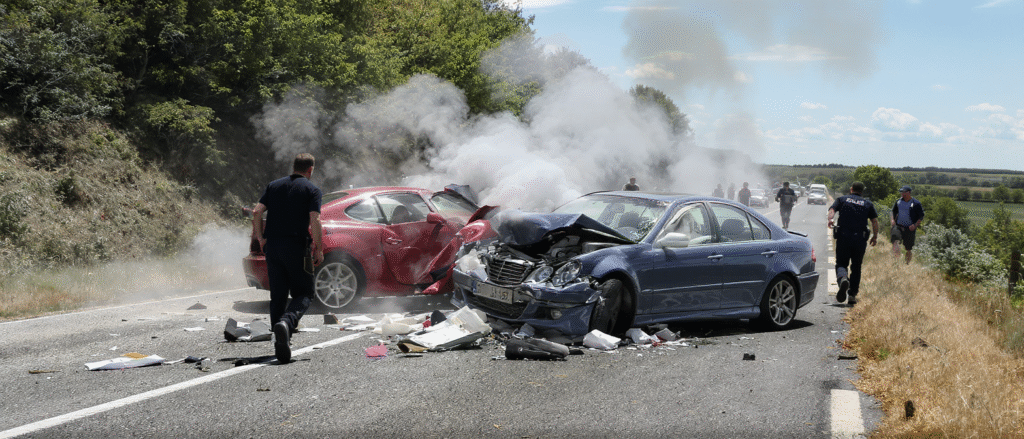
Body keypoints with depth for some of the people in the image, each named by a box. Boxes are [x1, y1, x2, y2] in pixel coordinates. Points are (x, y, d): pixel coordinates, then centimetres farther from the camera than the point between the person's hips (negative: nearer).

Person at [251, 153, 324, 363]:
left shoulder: (273, 186, 12)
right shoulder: (312, 190, -1)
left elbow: (257, 212, 2)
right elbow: (314, 220, -12)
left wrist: (261, 238, 10)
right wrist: (318, 249, -6)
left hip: (272, 245, 4)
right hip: (296, 247, -4)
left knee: (278, 296, 11)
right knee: (304, 294, 5)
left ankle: (281, 345, 9)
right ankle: (286, 323, -25)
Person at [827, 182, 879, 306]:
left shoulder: (842, 199, 13)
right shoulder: (868, 204, 15)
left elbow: (832, 210, -7)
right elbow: (875, 221, 6)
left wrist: (830, 219, -22)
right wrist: (875, 236, 12)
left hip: (843, 236, -1)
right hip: (860, 239, 1)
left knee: (841, 263, 4)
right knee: (856, 267, 13)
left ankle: (843, 279, -31)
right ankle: (852, 295, 12)